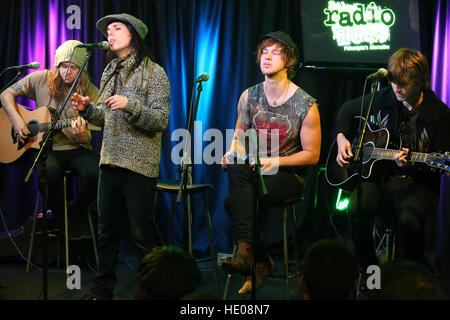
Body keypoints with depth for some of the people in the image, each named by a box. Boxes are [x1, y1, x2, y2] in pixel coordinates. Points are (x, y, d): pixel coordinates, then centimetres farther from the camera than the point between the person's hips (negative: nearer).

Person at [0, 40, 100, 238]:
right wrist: (16, 120, -6)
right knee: (49, 172, -35)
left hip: (75, 149, 1)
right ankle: (61, 218, -6)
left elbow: (87, 139, -2)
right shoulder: (41, 80, 2)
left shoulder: (91, 94, -2)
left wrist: (82, 136, -28)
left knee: (95, 172, -31)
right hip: (45, 147, 0)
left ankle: (77, 213, 2)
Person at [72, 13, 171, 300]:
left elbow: (161, 120, -12)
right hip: (110, 163, 7)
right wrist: (88, 109, 1)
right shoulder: (110, 73, 15)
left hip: (139, 166, -7)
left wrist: (131, 105, -25)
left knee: (142, 233, -3)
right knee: (107, 232, 13)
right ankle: (102, 291, 23)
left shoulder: (153, 72, -5)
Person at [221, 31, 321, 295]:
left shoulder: (305, 105, -8)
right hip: (253, 173, 5)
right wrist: (233, 153, -9)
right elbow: (240, 137, 15)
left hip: (288, 175, -5)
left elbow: (312, 155, -5)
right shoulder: (249, 97, 5)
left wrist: (273, 161, -17)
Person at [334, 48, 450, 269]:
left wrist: (411, 164, -24)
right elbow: (347, 109, 25)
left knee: (409, 220, -36)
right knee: (352, 210, -29)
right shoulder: (382, 99, 6)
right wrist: (341, 137, 8)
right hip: (377, 177, 3)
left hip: (416, 184, -3)